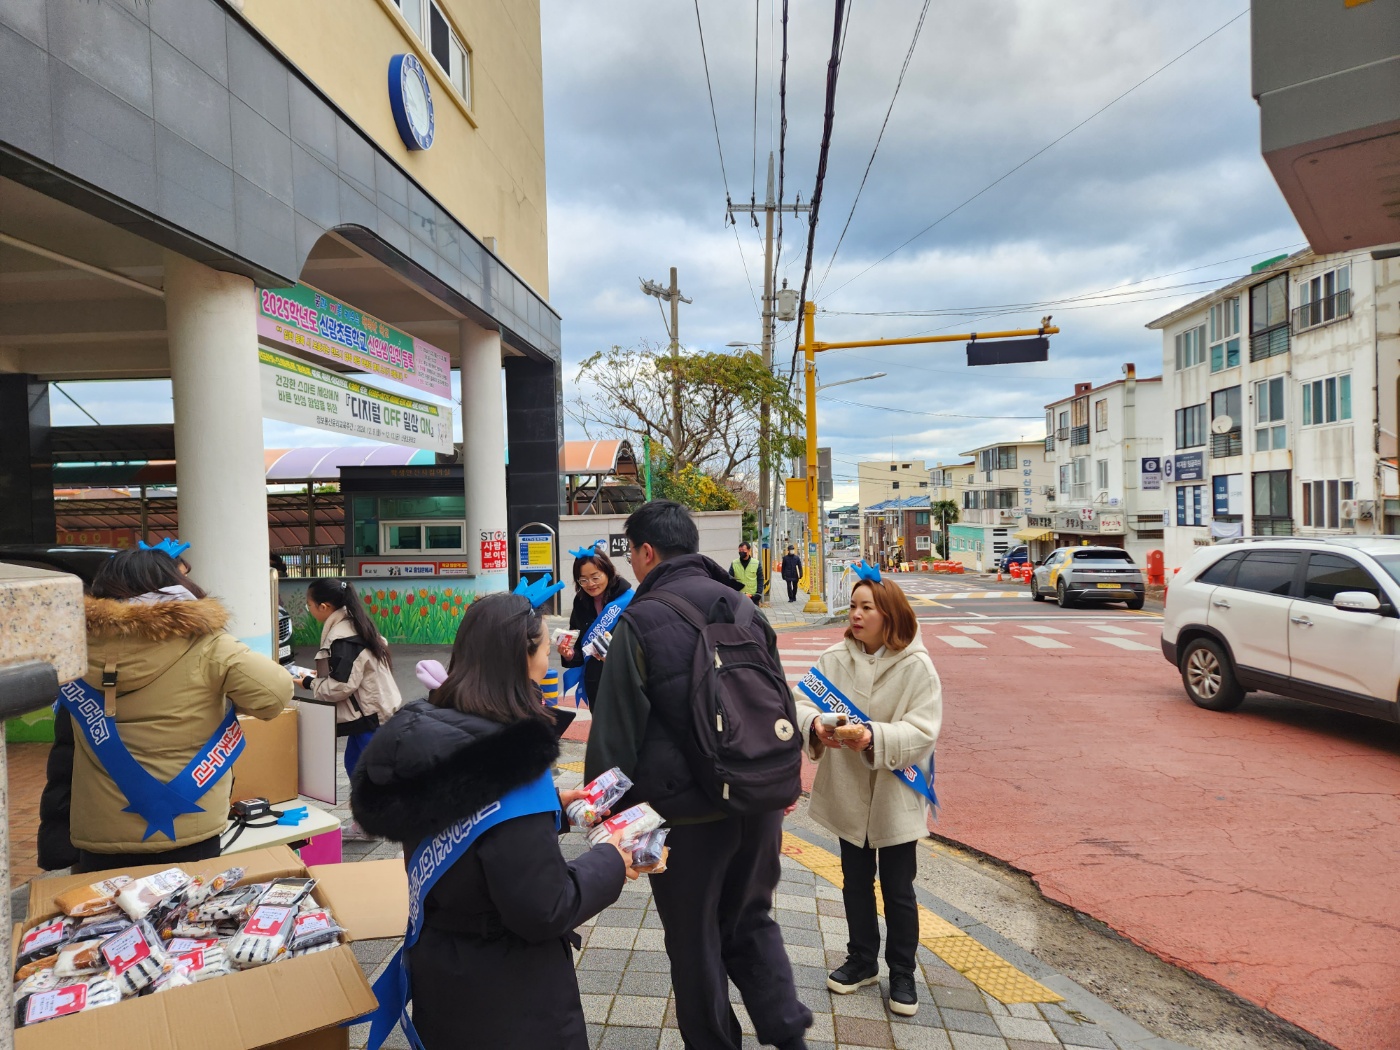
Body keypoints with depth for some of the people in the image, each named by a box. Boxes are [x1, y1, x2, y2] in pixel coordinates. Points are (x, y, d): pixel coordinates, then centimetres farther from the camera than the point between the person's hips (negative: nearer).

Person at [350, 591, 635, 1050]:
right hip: (505, 991, -8)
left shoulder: (426, 732, -6)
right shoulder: (511, 757, -31)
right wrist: (611, 861, -12)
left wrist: (550, 803, 11)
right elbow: (542, 911, -27)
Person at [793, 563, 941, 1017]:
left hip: (896, 795, -3)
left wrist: (875, 736, -35)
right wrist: (816, 726, -33)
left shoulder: (916, 666, -15)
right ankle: (862, 961, 40)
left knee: (898, 888, 12)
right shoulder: (834, 658, -7)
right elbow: (802, 702, -11)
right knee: (856, 882, 20)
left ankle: (902, 974, 33)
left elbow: (923, 730, -20)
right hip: (848, 792, 3)